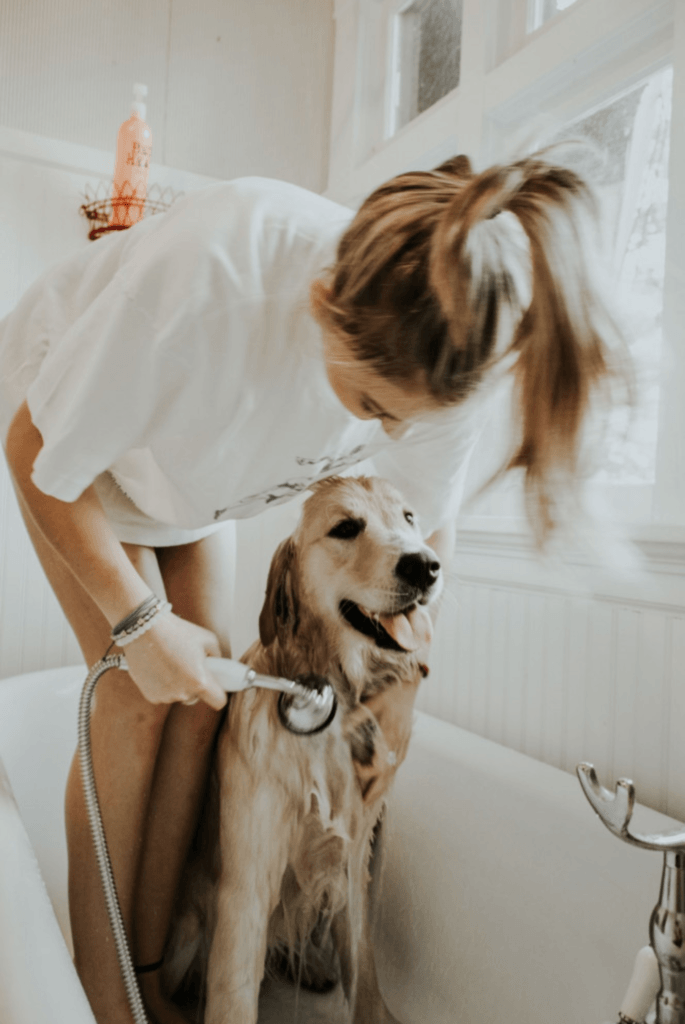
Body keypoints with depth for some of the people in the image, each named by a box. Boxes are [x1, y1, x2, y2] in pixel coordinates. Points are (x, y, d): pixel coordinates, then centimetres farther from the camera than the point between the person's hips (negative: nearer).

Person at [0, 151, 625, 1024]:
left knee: (203, 694, -6)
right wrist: (141, 623, -27)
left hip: (190, 469, 4)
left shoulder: (440, 355, -28)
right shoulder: (211, 276, -44)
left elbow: (428, 530, -10)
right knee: (141, 694, -15)